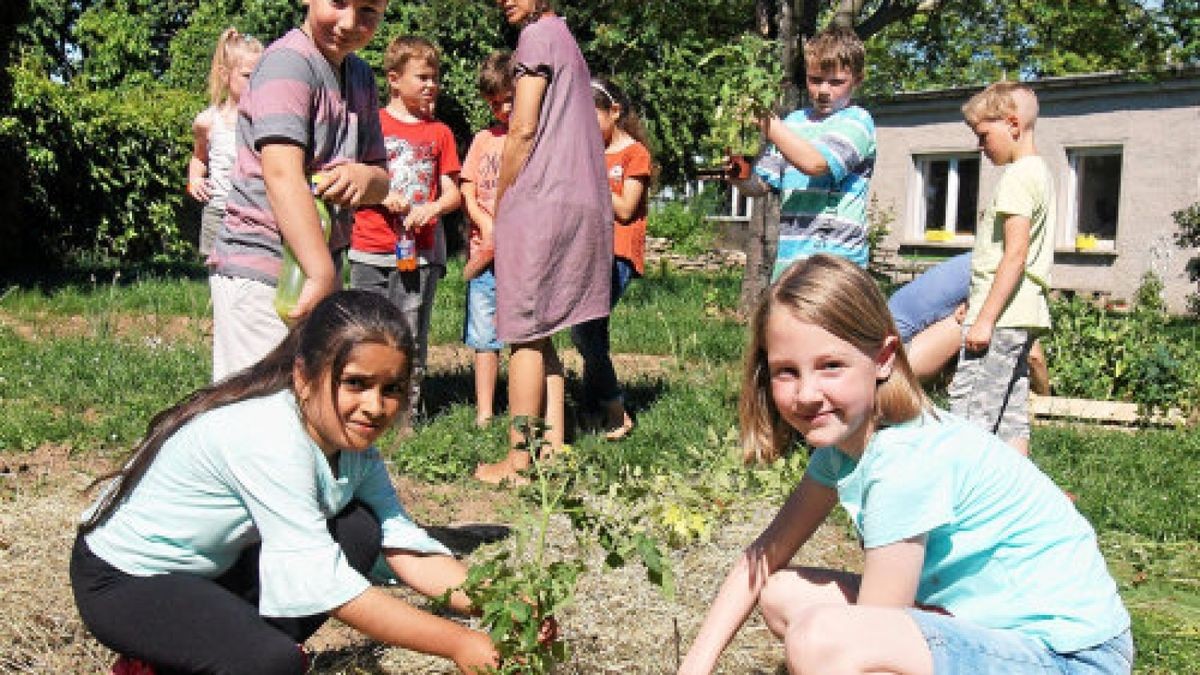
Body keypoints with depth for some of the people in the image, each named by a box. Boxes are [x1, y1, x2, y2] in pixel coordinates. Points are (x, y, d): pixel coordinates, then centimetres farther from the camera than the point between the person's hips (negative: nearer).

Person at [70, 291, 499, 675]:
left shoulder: (353, 439, -7)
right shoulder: (268, 437, -32)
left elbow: (405, 544, -11)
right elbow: (322, 580, -35)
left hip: (215, 564, 8)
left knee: (360, 530, -7)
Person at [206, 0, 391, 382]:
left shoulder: (361, 76, 14)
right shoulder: (289, 61, -11)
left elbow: (381, 184, 15)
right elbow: (282, 174, -24)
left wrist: (365, 177, -11)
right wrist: (324, 275, -30)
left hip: (318, 267, 9)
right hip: (260, 274, -8)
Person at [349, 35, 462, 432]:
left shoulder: (439, 133, 12)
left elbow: (453, 193, 9)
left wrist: (431, 208, -13)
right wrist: (382, 196, -12)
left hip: (421, 253, 2)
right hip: (371, 252, -1)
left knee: (412, 339, 3)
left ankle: (406, 416, 12)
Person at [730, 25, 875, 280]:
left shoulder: (857, 121, -2)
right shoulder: (793, 122, 16)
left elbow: (815, 163, -19)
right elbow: (759, 185, 14)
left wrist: (766, 120, -15)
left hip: (835, 259, -6)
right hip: (788, 260, 6)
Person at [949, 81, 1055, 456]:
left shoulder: (1018, 175, -12)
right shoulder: (1040, 172, 19)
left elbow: (1016, 253, -20)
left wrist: (985, 318, -20)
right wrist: (975, 305, 26)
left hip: (1001, 313, -10)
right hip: (1023, 314, 10)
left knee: (969, 413, -11)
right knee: (1011, 416, 10)